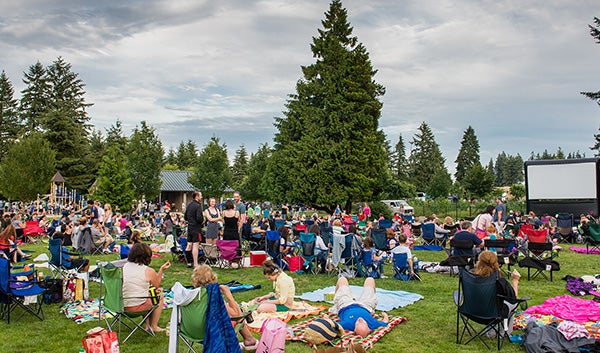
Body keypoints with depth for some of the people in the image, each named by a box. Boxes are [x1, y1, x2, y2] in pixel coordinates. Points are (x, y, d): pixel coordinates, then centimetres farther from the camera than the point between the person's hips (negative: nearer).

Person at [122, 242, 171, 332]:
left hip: (122, 305, 6)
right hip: (137, 307, -6)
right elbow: (157, 285, 5)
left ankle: (147, 324, 35)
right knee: (160, 296, 20)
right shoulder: (149, 271, -14)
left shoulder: (124, 266, 1)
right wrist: (161, 270, 10)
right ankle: (153, 326, 28)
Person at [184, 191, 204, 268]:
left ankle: (189, 263, 19)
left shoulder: (189, 205, 12)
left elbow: (185, 217, 17)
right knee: (195, 246, -7)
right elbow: (199, 218, -22)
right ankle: (195, 264, -6)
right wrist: (202, 221, -3)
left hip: (189, 227, 9)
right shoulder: (198, 205, -15)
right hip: (196, 228, -9)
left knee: (189, 245, 12)